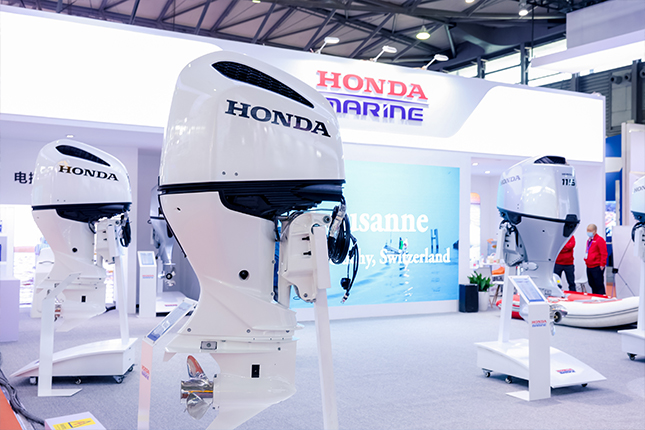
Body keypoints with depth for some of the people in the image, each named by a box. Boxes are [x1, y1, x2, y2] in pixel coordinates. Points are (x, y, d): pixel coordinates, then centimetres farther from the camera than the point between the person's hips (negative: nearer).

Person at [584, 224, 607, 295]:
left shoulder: (599, 240, -10)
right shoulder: (589, 240, 16)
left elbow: (604, 254, -14)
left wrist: (602, 264, -16)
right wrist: (586, 260, 18)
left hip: (597, 267, -9)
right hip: (589, 267, 9)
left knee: (599, 285, -6)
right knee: (592, 285, 15)